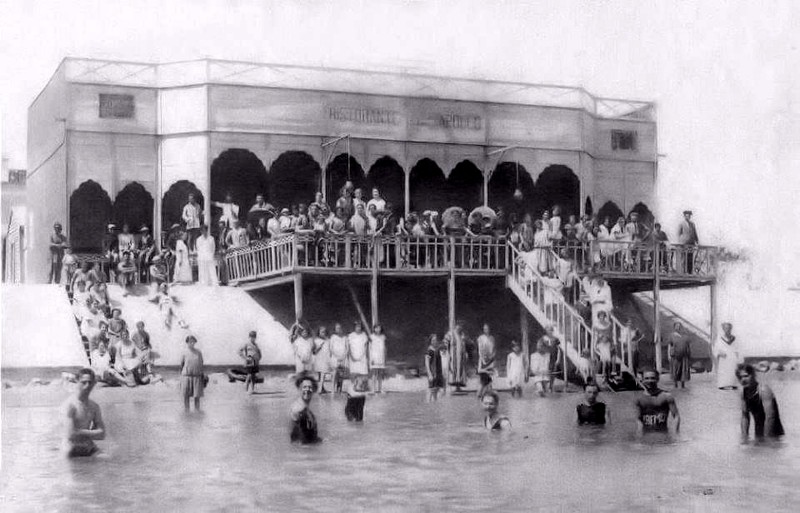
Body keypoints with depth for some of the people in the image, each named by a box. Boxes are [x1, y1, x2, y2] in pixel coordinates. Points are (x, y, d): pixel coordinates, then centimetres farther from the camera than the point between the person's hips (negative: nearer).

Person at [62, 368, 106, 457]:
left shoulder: (94, 406, 9)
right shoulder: (70, 404, -10)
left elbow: (102, 434, 5)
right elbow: (71, 435, -18)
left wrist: (82, 433, -9)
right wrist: (92, 433, -7)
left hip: (90, 450, 6)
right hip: (73, 452, -6)